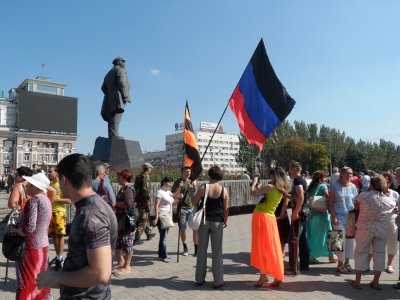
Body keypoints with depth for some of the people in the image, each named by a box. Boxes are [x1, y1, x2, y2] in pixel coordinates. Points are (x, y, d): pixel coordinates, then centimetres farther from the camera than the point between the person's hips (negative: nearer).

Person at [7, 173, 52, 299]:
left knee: (28, 284, 4)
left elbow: (29, 229, -27)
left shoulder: (33, 201, -21)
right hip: (42, 245, 8)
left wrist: (13, 229, -11)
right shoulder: (46, 199, 6)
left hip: (31, 248, -8)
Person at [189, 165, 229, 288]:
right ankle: (218, 281, 12)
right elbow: (225, 208, 1)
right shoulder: (224, 190, -5)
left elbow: (194, 202, -4)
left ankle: (200, 278, 21)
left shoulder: (203, 187, -9)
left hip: (204, 220, 0)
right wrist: (226, 221, 15)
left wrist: (191, 191, 11)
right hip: (217, 222, 0)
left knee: (202, 250, 12)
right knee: (217, 252, 7)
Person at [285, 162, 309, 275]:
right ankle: (305, 264, 25)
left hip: (298, 213, -10)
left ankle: (293, 268, -4)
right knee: (302, 239, 16)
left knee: (293, 240, -7)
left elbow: (301, 196, -26)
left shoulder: (297, 179, -14)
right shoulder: (302, 180, 15)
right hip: (303, 212, 10)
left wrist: (295, 212, -26)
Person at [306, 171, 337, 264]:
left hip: (311, 213, 6)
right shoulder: (323, 186, -7)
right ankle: (331, 255, 21)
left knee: (312, 235, 10)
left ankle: (312, 257, 13)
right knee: (327, 234, 10)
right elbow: (328, 196, -20)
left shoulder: (311, 187, 11)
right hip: (322, 213, -5)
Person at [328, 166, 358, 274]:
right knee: (341, 240, -2)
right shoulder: (335, 185, -5)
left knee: (350, 240, 8)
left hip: (351, 217, 4)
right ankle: (340, 263, 13)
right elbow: (330, 201, -6)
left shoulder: (353, 186, 5)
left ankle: (347, 262, 25)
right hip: (339, 217, -4)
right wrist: (333, 216, -11)